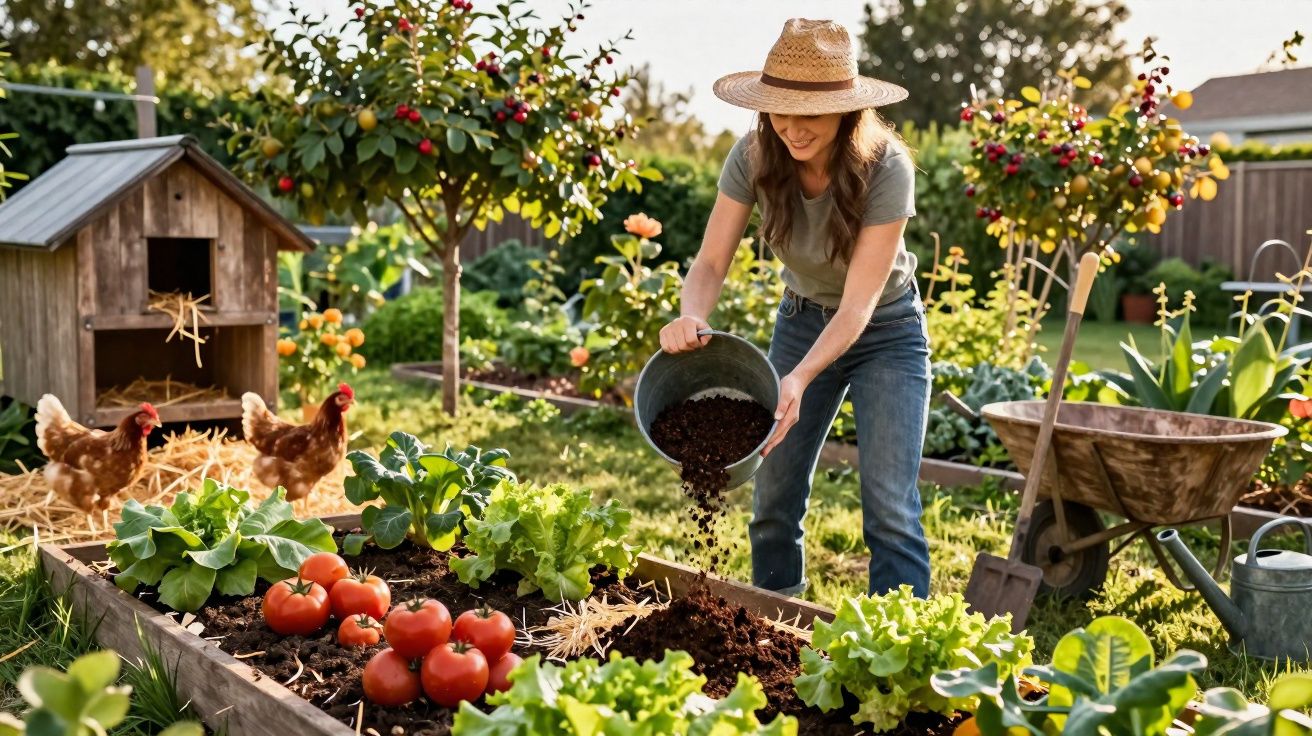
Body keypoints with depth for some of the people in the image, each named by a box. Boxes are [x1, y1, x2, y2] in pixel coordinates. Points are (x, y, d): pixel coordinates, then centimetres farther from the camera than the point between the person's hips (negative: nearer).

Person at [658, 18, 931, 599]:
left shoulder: (885, 168, -28)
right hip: (801, 321, 3)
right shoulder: (753, 159, -18)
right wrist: (691, 316, -41)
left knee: (889, 506, -12)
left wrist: (799, 379, -45)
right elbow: (711, 262, -19)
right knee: (774, 495, 5)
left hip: (884, 331, -3)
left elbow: (859, 302, -31)